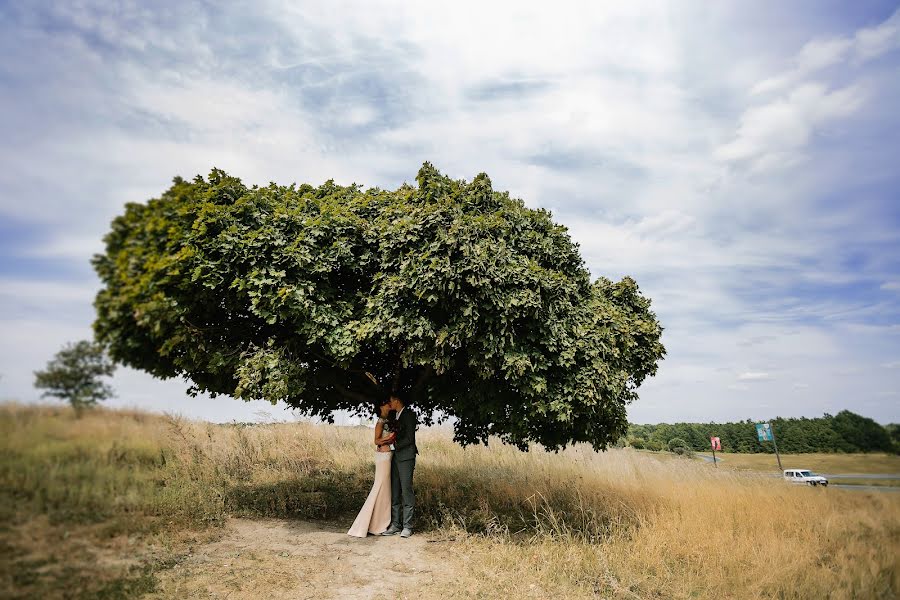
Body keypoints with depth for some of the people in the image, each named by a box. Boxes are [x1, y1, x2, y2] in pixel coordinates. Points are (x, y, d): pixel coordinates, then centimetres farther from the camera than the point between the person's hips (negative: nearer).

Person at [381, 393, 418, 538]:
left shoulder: (409, 414, -7)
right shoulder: (395, 416, 18)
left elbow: (409, 438, -13)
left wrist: (394, 446, -9)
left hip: (406, 458, -8)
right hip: (395, 457, 8)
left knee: (406, 491, -6)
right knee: (394, 492, 7)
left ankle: (407, 527, -1)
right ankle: (395, 525, 12)